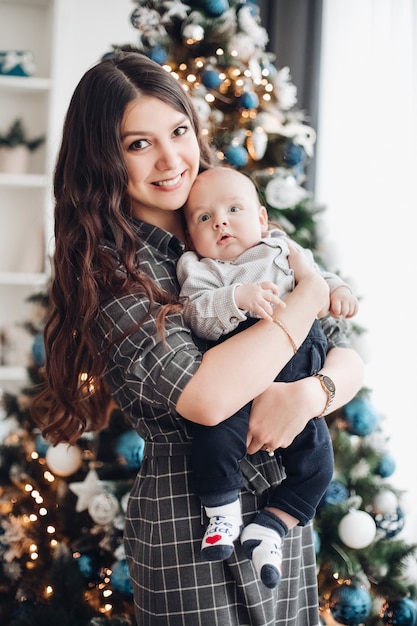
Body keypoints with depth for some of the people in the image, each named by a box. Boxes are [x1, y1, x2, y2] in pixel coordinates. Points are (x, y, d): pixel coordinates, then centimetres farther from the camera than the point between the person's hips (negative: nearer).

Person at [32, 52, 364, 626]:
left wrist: (311, 392, -20)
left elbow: (348, 358, 4)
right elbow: (204, 396, -27)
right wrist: (310, 293, -15)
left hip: (286, 511, 6)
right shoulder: (111, 269, -13)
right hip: (190, 529, -6)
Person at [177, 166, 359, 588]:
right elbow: (198, 316, -11)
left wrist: (337, 290, 3)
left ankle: (268, 530, 12)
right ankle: (223, 516, 0)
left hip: (297, 388, 4)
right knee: (215, 439, -28)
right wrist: (239, 297, -27)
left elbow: (318, 277, 26)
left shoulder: (286, 251, 19)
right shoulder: (199, 270, 5)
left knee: (316, 458, -4)